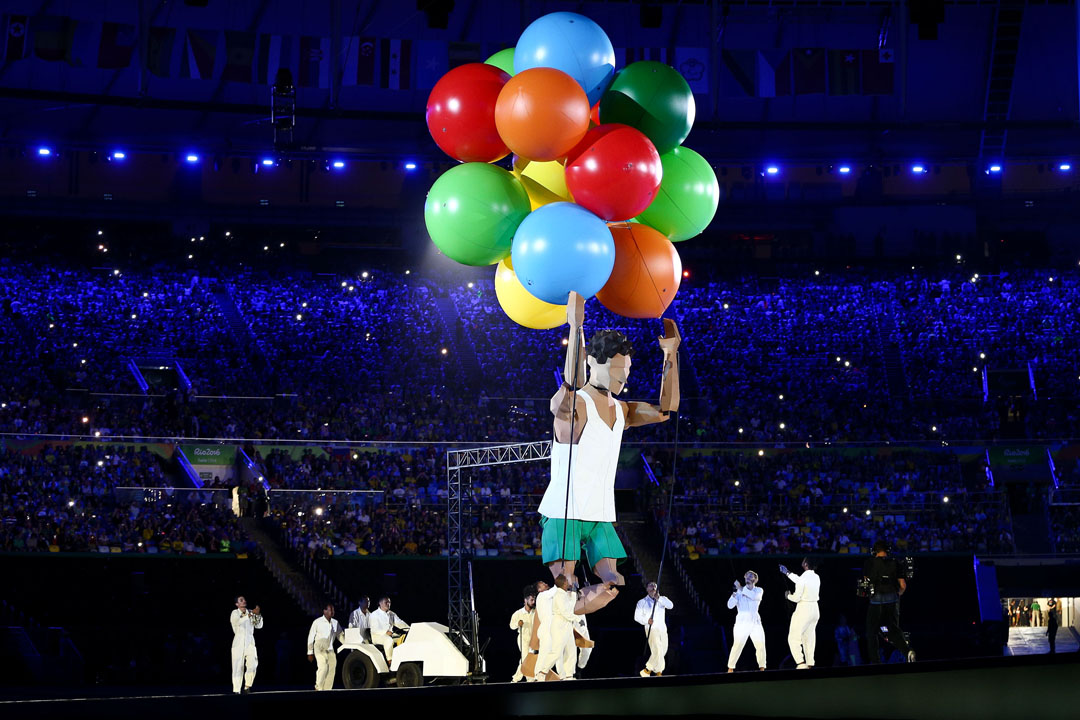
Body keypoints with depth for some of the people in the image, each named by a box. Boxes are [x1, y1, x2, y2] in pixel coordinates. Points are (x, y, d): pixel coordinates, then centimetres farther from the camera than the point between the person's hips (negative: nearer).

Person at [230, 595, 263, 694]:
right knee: (238, 668, -6)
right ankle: (236, 690, -1)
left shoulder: (250, 613, 12)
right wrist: (251, 614, -24)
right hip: (238, 644, -3)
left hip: (250, 643, 3)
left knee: (253, 665, -16)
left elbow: (259, 626, 8)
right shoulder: (235, 613, 1)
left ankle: (247, 686, -2)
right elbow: (238, 621, -20)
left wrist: (258, 615, -8)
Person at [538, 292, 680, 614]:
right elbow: (571, 386, -34)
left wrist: (671, 356, -5)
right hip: (563, 513, -7)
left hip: (600, 516, 7)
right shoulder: (572, 405, -11)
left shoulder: (621, 411, 12)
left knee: (612, 588, -4)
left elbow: (665, 411, 3)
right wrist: (576, 327, -40)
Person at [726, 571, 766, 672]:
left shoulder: (759, 590, 11)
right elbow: (730, 605, -2)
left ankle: (762, 668, 4)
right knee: (737, 645, -13)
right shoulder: (739, 591, 9)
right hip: (742, 622, -2)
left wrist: (741, 589, -16)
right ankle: (730, 669, -10)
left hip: (755, 621, 2)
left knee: (760, 645, -7)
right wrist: (734, 594, -17)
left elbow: (755, 596, -14)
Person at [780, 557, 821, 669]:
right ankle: (810, 664, 11)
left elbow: (796, 598, -15)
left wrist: (788, 595, 6)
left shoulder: (803, 578, -16)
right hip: (815, 609, 7)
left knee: (794, 638, -2)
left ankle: (800, 663, -18)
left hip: (803, 610, -7)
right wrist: (787, 573, 32)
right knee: (809, 638, 13)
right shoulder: (816, 578, 6)